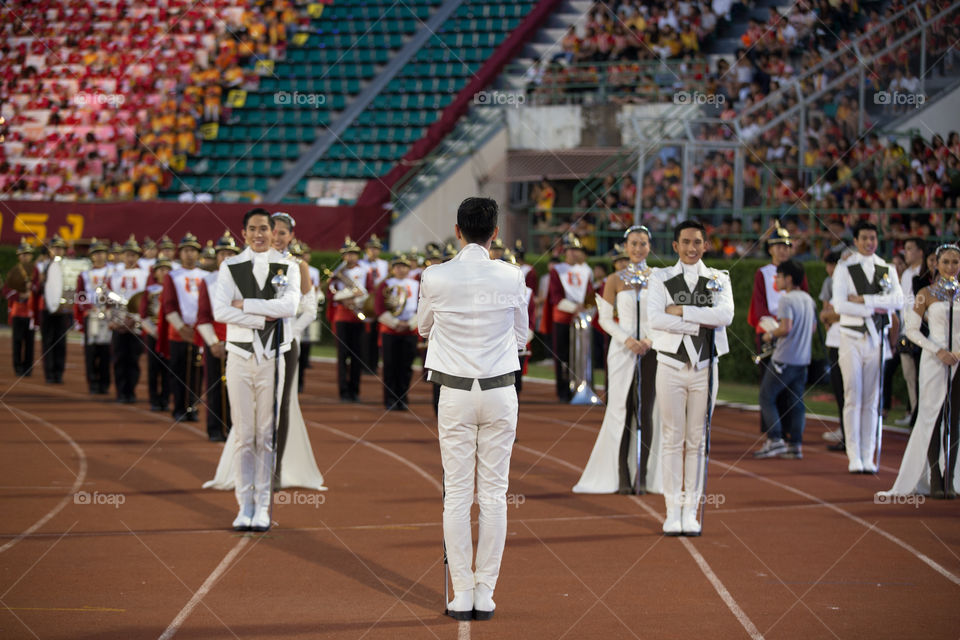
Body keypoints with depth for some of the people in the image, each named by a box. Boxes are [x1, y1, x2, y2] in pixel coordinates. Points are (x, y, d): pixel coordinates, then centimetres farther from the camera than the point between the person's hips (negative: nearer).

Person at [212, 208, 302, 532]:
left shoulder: (288, 268, 6)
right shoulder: (230, 268, 5)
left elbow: (289, 305, -13)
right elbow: (220, 311, -9)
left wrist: (244, 304, -12)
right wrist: (264, 317, -14)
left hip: (273, 356, 0)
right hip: (240, 356, 0)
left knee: (267, 435, 1)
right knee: (244, 435, 1)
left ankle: (263, 507, 5)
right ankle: (245, 506, 5)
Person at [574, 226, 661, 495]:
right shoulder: (615, 280, 3)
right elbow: (605, 318, 2)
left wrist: (651, 339, -9)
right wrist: (627, 339, -12)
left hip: (651, 350, 1)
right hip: (622, 351, -1)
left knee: (646, 412, 0)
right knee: (622, 411, -3)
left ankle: (643, 476, 4)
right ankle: (622, 476, 0)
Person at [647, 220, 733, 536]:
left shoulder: (719, 280, 7)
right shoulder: (661, 279, 4)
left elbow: (726, 315, -12)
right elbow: (655, 318, -12)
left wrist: (681, 311, -15)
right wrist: (700, 323, -14)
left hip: (704, 367, 1)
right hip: (671, 366, -1)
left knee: (697, 441, 4)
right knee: (673, 439, 0)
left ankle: (691, 510, 9)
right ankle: (673, 511, 4)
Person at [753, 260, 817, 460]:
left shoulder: (786, 300, -14)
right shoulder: (808, 299, 11)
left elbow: (786, 328, -23)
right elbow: (813, 327, 19)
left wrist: (770, 335, -7)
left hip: (784, 359, -8)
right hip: (803, 359, 8)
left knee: (767, 397, 0)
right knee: (797, 402, 9)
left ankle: (775, 439, -9)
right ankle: (796, 445, 6)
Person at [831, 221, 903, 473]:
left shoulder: (887, 270, 9)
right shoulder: (844, 269, -1)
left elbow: (898, 300, -7)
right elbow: (839, 304, -12)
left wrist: (864, 299, -15)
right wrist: (875, 308, -13)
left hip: (877, 339, 3)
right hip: (852, 338, -3)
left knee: (871, 401, 4)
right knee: (853, 400, -5)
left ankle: (868, 457, 7)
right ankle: (854, 458, -3)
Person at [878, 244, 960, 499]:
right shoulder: (926, 294, 0)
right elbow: (912, 330, -2)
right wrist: (939, 351, -12)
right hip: (935, 362, -3)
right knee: (933, 418, -5)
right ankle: (934, 480, -2)